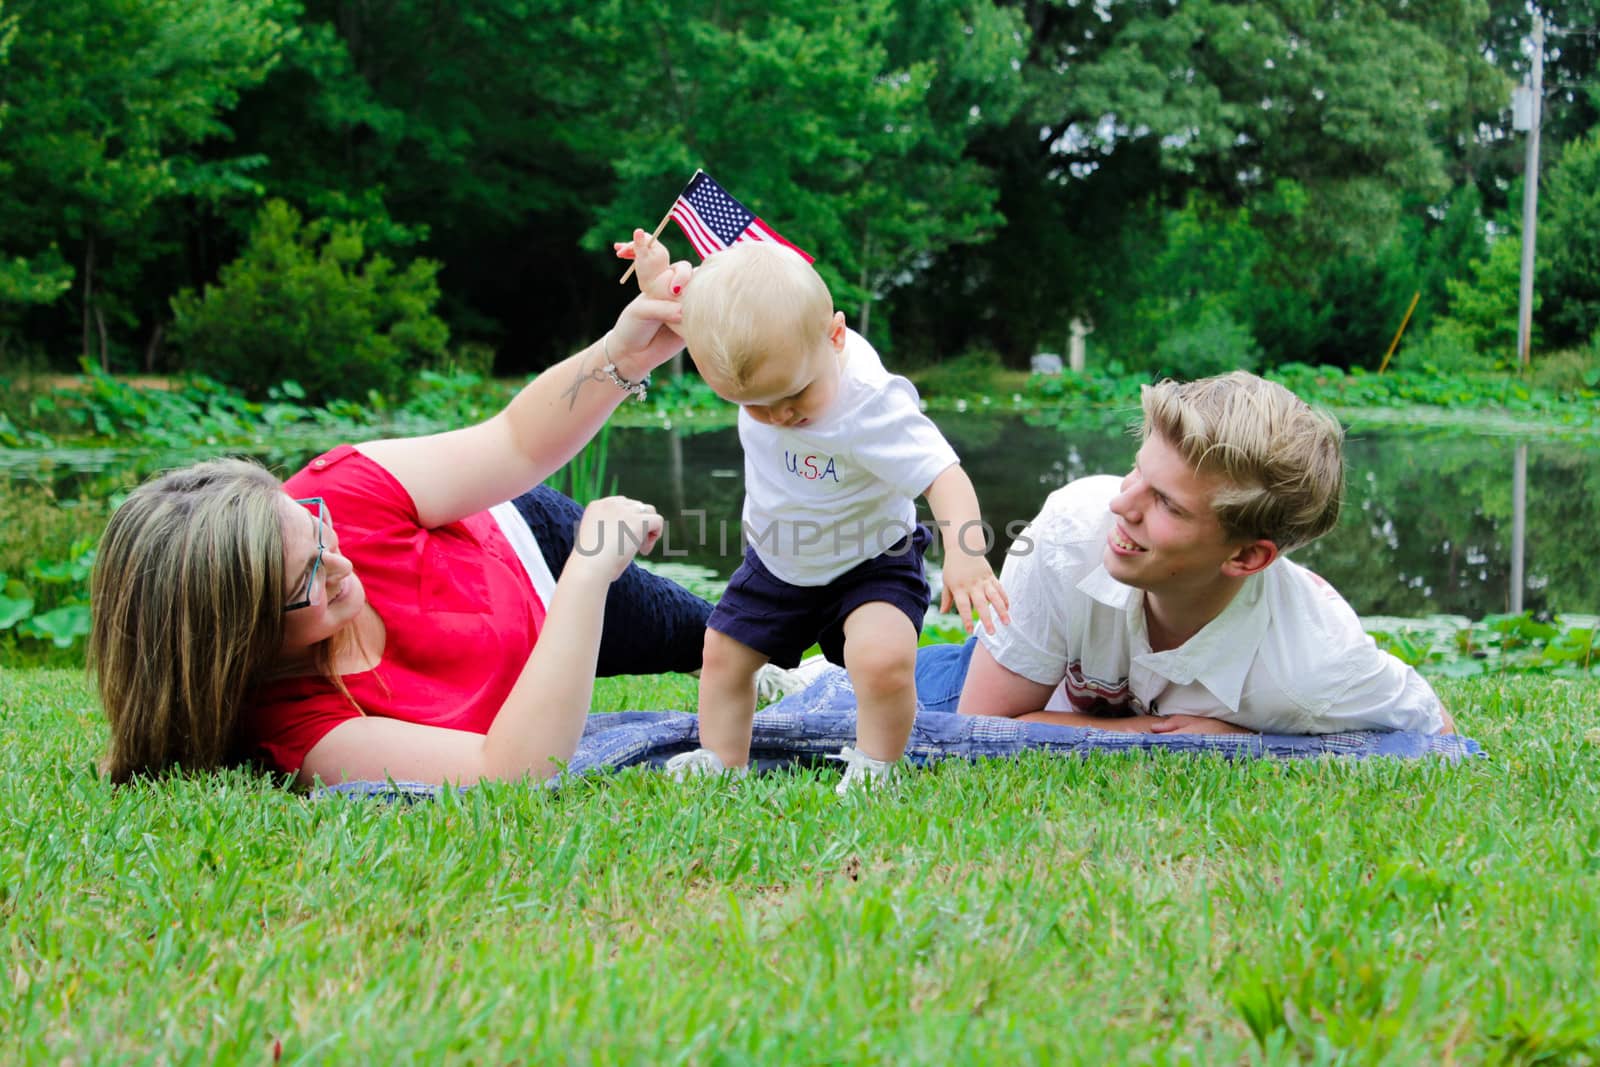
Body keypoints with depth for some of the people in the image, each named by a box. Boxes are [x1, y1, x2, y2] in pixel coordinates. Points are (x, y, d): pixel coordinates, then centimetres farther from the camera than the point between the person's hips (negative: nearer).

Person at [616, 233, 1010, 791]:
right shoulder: (752, 356, -21)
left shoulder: (870, 405, -39)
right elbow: (691, 324, 2)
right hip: (778, 565, 6)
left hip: (869, 562, -6)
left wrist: (964, 554, -58)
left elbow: (942, 474, -43)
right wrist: (658, 281, -12)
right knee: (722, 655, 14)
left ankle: (873, 769, -6)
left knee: (883, 658, -29)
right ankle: (722, 761, 34)